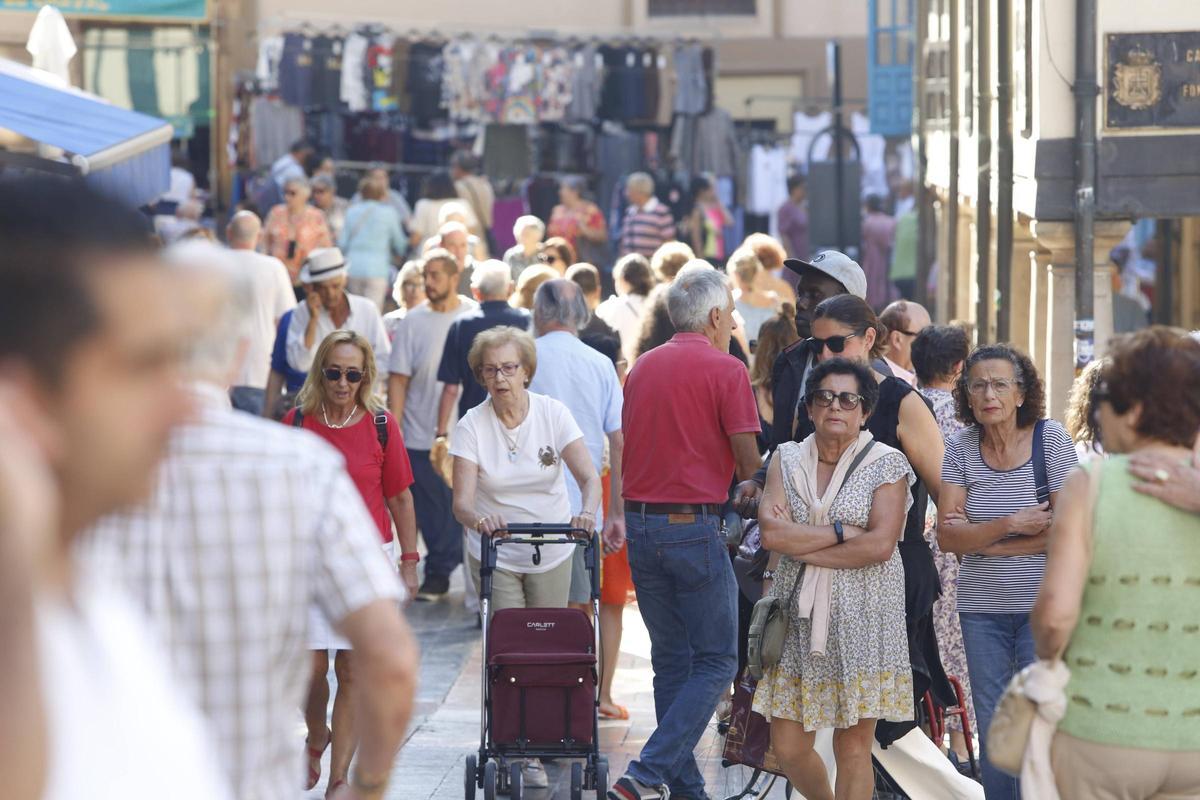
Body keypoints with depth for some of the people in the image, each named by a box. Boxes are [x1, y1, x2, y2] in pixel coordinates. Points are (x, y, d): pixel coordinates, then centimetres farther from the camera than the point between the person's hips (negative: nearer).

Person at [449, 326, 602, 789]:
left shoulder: (552, 414, -7)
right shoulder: (472, 426, -9)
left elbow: (588, 476, -15)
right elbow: (462, 501, -18)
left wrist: (587, 511, -37)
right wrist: (478, 519, -41)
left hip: (553, 555, 1)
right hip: (495, 556, -1)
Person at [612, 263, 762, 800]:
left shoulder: (643, 367, 11)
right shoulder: (726, 370, -7)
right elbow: (747, 459, -7)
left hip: (640, 523, 7)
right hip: (695, 526, -7)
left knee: (670, 660, 14)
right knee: (715, 662, 0)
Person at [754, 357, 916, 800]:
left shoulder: (887, 464, 0)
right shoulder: (787, 460, 9)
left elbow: (880, 545, -13)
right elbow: (772, 534, -6)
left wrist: (800, 544, -8)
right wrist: (841, 532, -10)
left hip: (862, 617, -3)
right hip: (797, 615, 3)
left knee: (853, 745, -3)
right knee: (788, 747, 2)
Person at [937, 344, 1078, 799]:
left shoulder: (1051, 440, -6)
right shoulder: (962, 449, 2)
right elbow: (947, 537, -4)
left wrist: (980, 540, -10)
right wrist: (1010, 526, -20)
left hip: (1042, 603, -3)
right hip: (982, 607, 3)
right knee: (991, 726, 8)